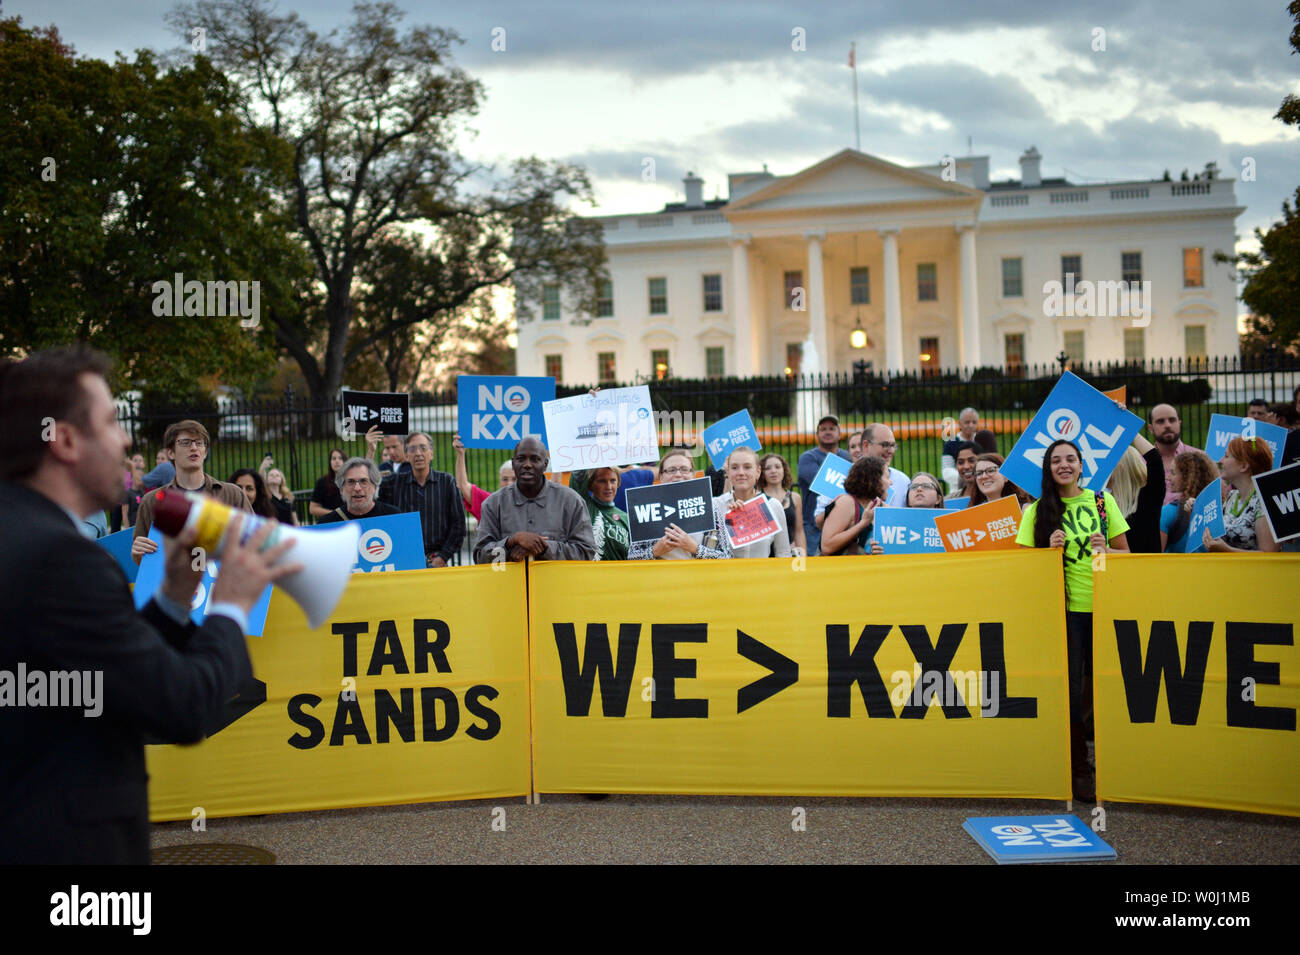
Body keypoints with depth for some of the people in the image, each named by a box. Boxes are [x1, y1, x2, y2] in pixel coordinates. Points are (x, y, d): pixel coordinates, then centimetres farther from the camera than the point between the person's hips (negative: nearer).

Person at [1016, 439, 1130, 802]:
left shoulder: (1103, 500, 7)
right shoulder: (1037, 511, 3)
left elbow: (1125, 553, 9)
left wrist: (1105, 551, -12)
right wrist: (1050, 549, -15)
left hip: (1104, 604, 2)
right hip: (1064, 606, -2)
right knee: (1072, 687, -1)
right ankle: (1080, 769, 9)